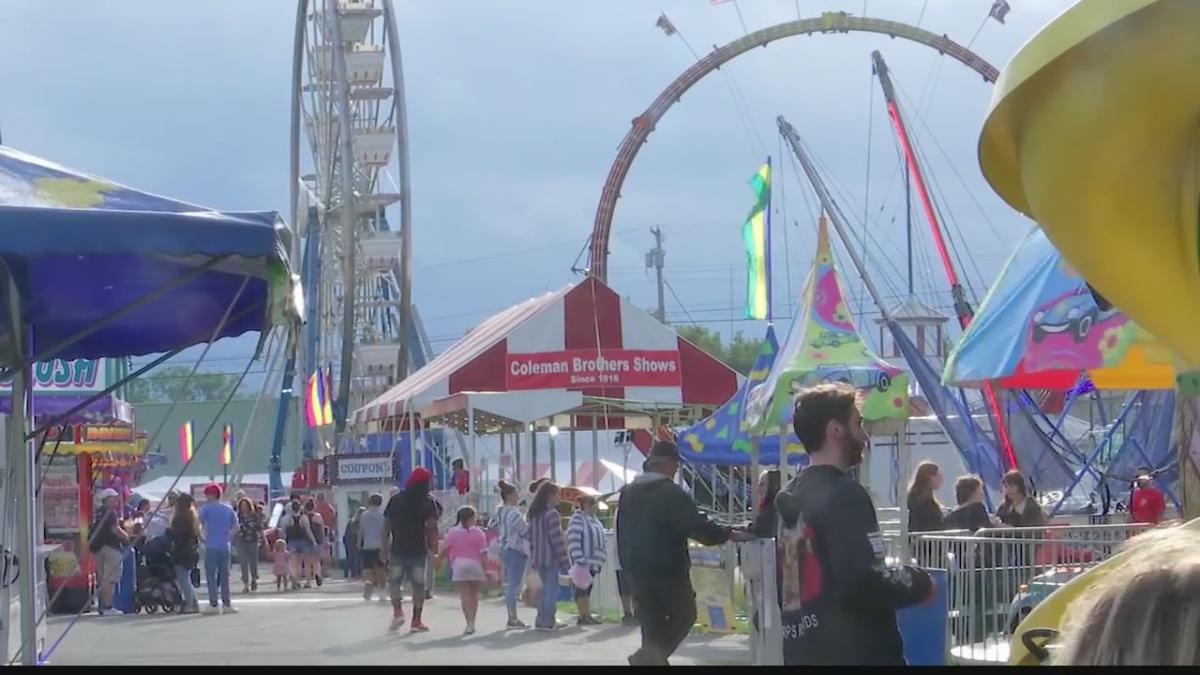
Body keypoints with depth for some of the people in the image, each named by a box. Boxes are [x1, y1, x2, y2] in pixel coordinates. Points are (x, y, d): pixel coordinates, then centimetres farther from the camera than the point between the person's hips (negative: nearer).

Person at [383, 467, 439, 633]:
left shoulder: (396, 500, 5)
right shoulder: (428, 502, -3)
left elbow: (387, 526, 4)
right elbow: (432, 527, -11)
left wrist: (385, 547, 9)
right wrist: (432, 546, 1)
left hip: (398, 549, 1)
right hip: (419, 550, -1)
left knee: (394, 581, 15)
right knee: (418, 585, 6)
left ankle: (398, 611, -5)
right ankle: (416, 621, 4)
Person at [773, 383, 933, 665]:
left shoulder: (792, 496, 15)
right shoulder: (843, 495, -13)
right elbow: (864, 582, -23)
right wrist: (916, 583, -5)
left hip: (803, 653, 9)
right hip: (854, 655, -9)